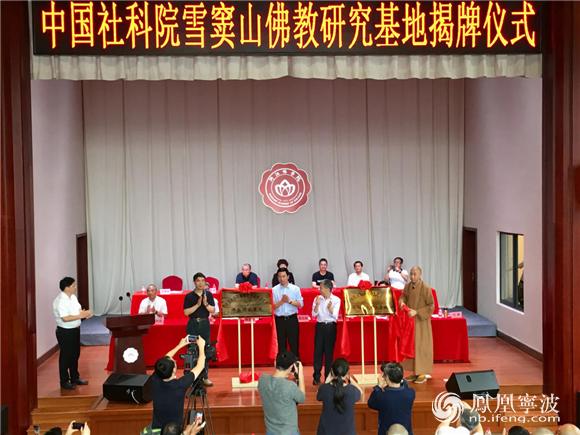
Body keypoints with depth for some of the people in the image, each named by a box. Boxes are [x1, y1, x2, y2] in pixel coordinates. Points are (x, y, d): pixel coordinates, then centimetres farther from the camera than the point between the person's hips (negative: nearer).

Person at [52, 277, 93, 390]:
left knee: (75, 355, 19)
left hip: (75, 330, 9)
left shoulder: (73, 297, 6)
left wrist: (85, 313, -6)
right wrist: (81, 315, -26)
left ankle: (75, 378, 34)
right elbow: (65, 318, -29)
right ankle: (64, 382, 16)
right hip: (65, 332, -9)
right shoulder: (60, 301, -23)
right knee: (65, 356, 3)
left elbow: (78, 310, 14)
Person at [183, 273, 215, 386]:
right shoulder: (189, 296, -2)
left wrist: (206, 304, -16)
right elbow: (186, 312, -8)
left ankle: (205, 377, 12)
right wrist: (197, 305, -16)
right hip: (193, 324, -2)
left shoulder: (208, 295, 4)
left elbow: (213, 311, 0)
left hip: (205, 324, 2)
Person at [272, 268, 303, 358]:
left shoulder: (295, 288, 1)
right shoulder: (274, 290, 1)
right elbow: (272, 306, -5)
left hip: (292, 319, 0)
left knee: (294, 343, 3)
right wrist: (282, 301, -17)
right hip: (280, 320, 0)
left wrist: (289, 301, -14)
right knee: (281, 344, 8)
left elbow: (301, 304, -3)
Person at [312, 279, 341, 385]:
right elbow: (314, 314, -4)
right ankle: (316, 377, 10)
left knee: (329, 351, 3)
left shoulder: (336, 300, -4)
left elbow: (335, 316, -9)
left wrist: (330, 308, -27)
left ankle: (328, 376, 14)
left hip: (331, 326, -2)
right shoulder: (317, 299, 1)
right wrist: (317, 304, -18)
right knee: (318, 350, 2)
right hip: (320, 326, 2)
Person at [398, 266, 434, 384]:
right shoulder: (408, 286, 0)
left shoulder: (425, 288, -16)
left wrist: (417, 312, -20)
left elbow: (431, 306, -13)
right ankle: (415, 372, 21)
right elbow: (403, 296, 15)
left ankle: (423, 374, 11)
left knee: (421, 346, 1)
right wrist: (402, 302, -8)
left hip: (421, 322, -6)